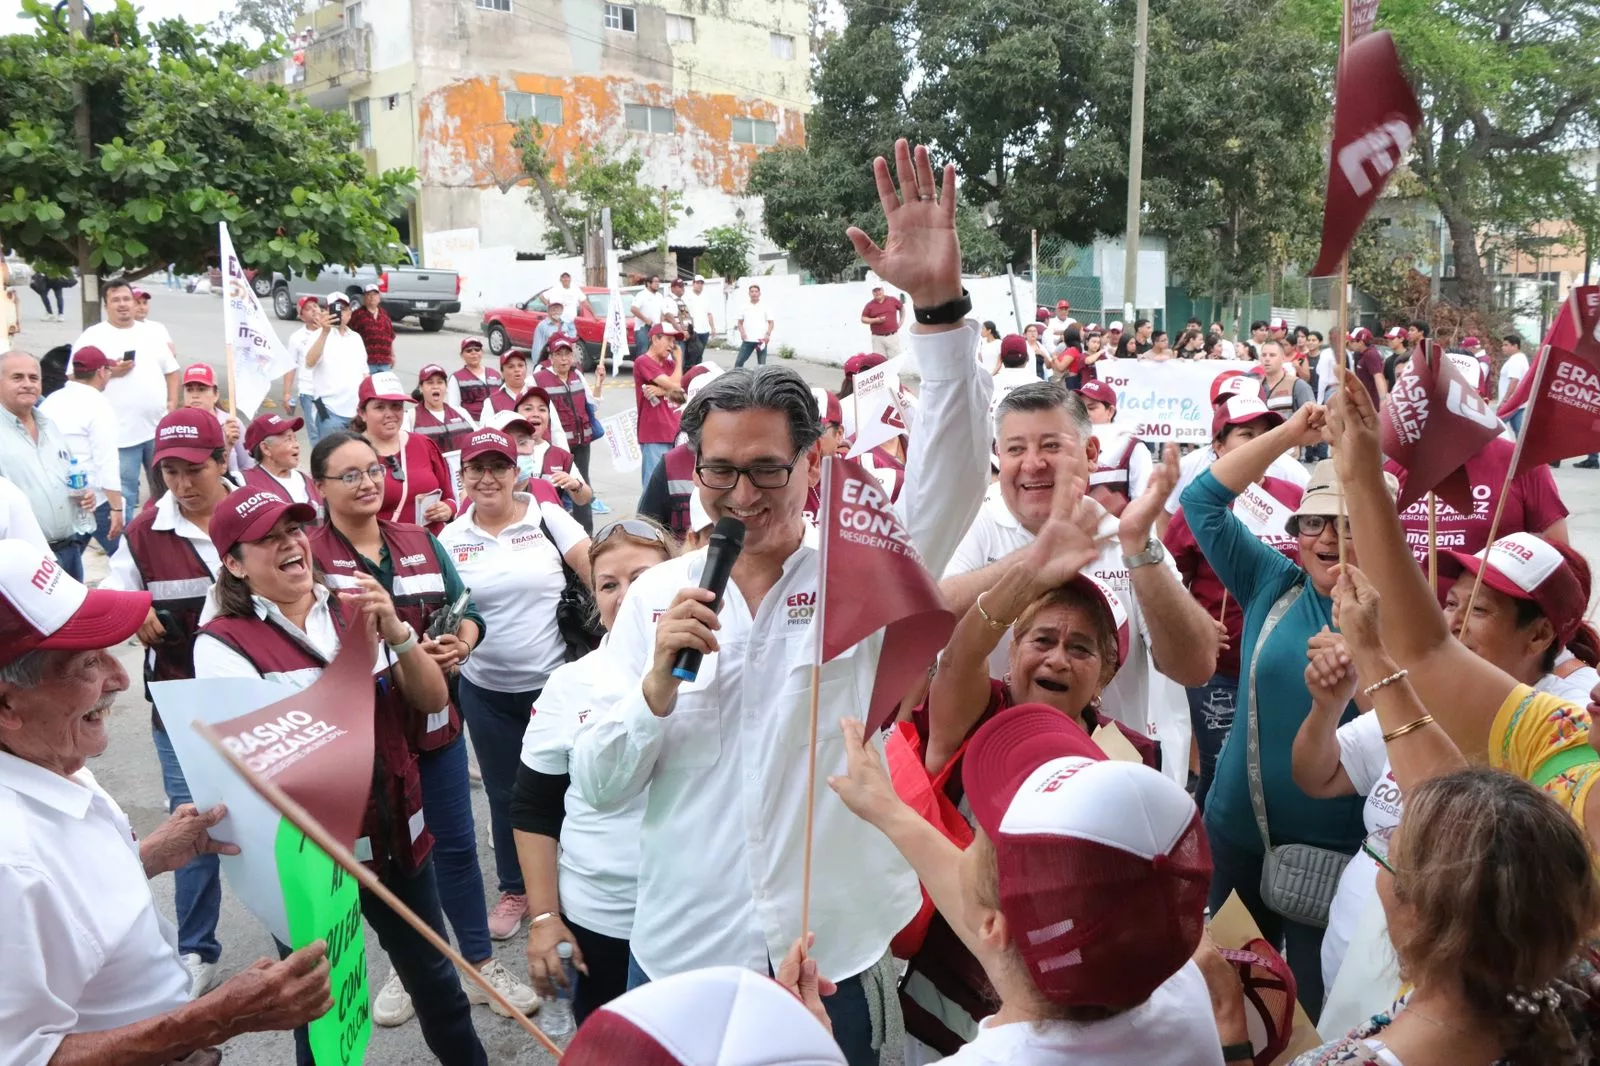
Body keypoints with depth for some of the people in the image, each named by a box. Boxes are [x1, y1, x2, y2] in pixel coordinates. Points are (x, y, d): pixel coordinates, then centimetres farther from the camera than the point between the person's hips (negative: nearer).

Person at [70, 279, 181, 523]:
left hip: (159, 428, 4)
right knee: (122, 495, 0)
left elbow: (171, 371, 16)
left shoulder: (153, 333, 13)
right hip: (120, 433, -4)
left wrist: (172, 403, 3)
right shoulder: (92, 337, 0)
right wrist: (108, 372, -15)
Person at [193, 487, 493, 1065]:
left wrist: (397, 633, -20)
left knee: (434, 976, 20)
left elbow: (433, 698, -2)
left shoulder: (355, 606, 1)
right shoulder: (223, 643, -12)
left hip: (397, 834, 4)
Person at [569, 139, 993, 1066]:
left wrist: (941, 304, -36)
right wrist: (661, 677, -20)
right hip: (679, 952, 2)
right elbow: (598, 786, -2)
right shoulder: (657, 593, -2)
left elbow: (953, 476, -25)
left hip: (837, 955, -1)